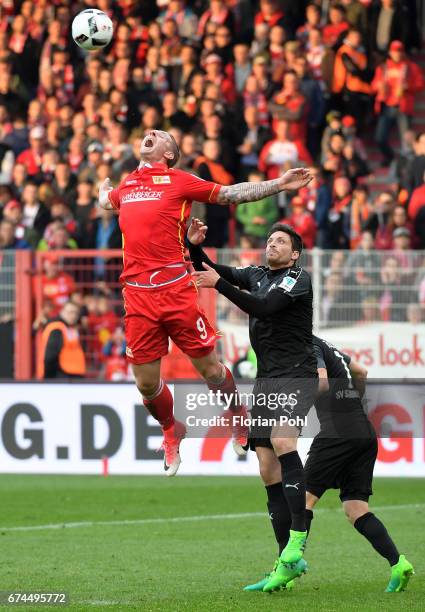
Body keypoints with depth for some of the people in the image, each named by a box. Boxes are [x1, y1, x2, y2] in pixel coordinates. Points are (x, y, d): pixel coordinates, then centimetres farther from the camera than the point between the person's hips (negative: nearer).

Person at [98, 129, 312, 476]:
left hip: (176, 289, -3)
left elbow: (229, 194, 7)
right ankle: (171, 432, 32)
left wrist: (280, 184, 3)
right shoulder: (125, 186, 18)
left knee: (208, 367, 2)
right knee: (146, 382, 5)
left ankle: (240, 421, 27)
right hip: (137, 294, 3)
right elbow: (106, 201, 42)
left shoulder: (178, 181, 6)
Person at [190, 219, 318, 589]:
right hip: (266, 378, 8)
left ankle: (298, 537, -33)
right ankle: (290, 560, 5)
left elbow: (263, 308, -20)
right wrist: (195, 246, -5)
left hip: (296, 374, -8)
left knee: (281, 440, -31)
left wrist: (219, 284, -23)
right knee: (267, 469, 2)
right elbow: (214, 273, 12)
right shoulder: (257, 275, 16)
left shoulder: (298, 279, -6)